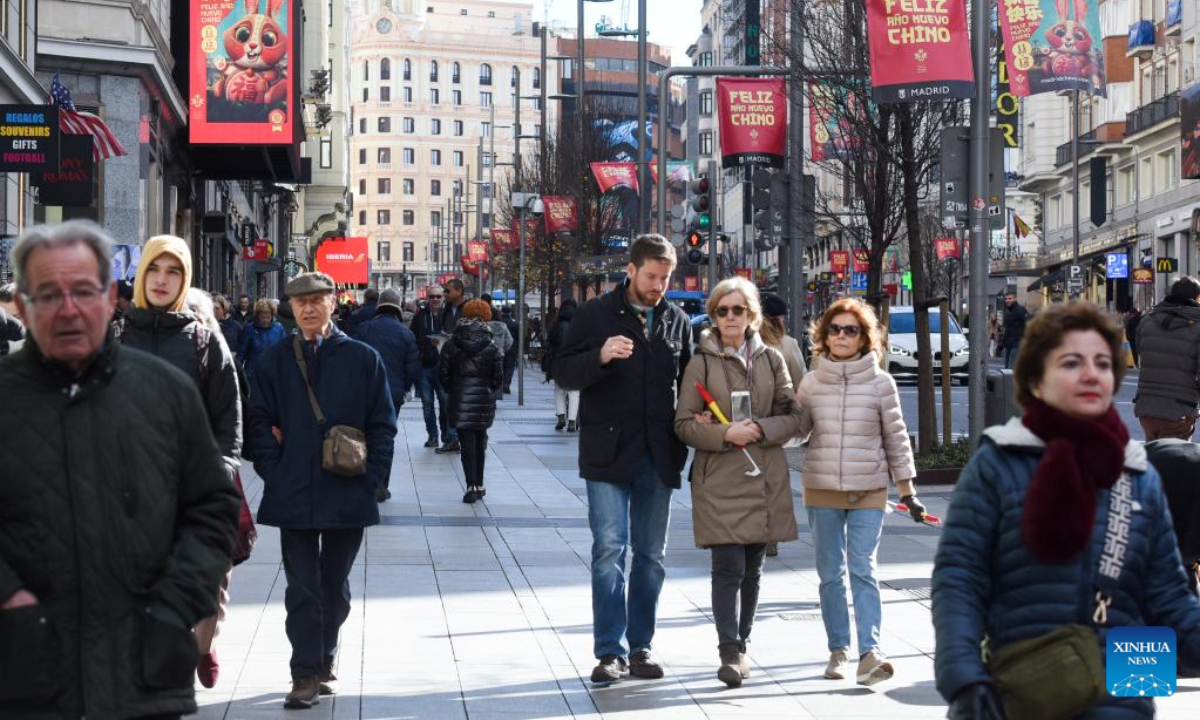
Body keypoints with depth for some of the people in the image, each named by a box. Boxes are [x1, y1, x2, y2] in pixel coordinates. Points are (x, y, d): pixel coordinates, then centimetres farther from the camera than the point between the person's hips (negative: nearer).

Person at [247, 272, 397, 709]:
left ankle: (324, 665, 27)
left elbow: (382, 425, 3)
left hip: (348, 495, 0)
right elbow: (261, 422, 5)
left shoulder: (362, 359, 2)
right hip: (294, 494, 0)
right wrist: (274, 473, -6)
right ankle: (306, 676, 1)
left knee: (335, 587, 12)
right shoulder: (276, 361, 5)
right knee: (302, 587, -1)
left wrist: (371, 478, -6)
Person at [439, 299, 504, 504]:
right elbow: (498, 376, -2)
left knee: (467, 444, -3)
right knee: (480, 442, 15)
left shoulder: (452, 345, -4)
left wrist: (450, 390, 14)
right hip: (484, 401, 1)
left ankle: (471, 486, -12)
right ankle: (478, 485, 22)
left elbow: (443, 373, -2)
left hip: (460, 400, -1)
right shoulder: (491, 347, -4)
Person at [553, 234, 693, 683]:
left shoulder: (677, 321, 10)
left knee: (651, 555, 8)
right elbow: (563, 373, -3)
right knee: (609, 550, -7)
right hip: (608, 454, -4)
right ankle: (609, 651, -4)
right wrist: (601, 356, -22)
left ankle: (640, 646, 17)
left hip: (658, 457, 4)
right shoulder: (597, 314, 1)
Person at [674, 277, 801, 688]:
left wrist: (761, 429, -10)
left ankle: (740, 646, 22)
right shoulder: (701, 364, 1)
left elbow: (793, 417, 8)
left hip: (765, 480, 3)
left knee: (752, 570, 10)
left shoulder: (771, 359, 9)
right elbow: (684, 424, -1)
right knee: (728, 568, -12)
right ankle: (730, 654, -13)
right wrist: (725, 434, -16)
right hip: (719, 480, -3)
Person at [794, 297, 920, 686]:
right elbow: (797, 430, 9)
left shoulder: (880, 382, -2)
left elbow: (896, 437, 3)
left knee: (863, 570, -9)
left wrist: (907, 491, 4)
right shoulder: (812, 382, 3)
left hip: (869, 491, -2)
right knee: (830, 574, 7)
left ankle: (869, 653, -14)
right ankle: (838, 650, 16)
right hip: (822, 490, 2)